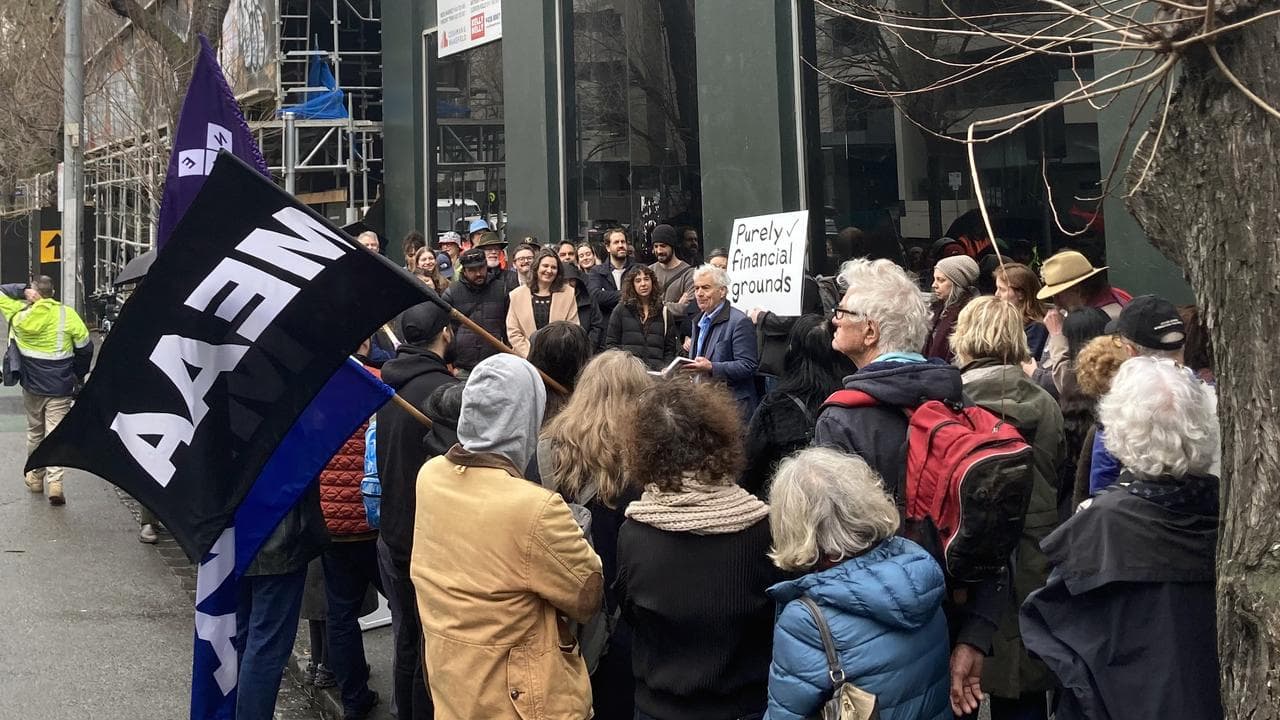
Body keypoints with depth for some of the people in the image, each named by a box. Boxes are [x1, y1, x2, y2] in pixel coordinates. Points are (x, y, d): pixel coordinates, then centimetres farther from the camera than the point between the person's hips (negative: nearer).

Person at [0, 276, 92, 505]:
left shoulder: (19, 315, -6)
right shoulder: (67, 315, -9)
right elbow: (85, 347, -2)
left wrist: (23, 290, -2)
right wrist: (79, 375, 12)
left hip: (32, 385, 2)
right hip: (60, 386, -2)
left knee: (34, 431, 18)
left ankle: (36, 478, 29)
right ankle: (55, 482, -13)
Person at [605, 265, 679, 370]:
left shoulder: (664, 313, 18)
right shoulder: (621, 310, 14)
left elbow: (670, 349, 17)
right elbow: (611, 343, 13)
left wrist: (666, 368, 0)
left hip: (655, 368, 1)